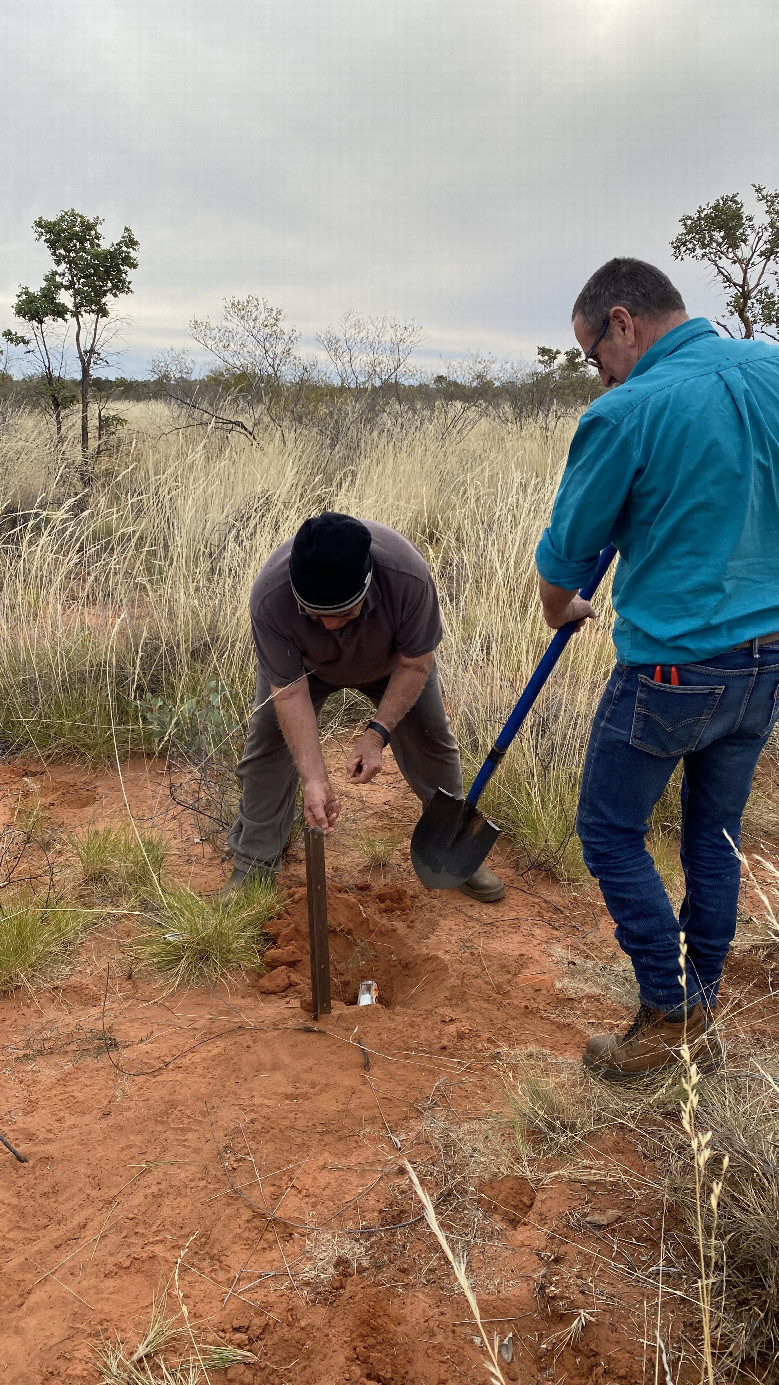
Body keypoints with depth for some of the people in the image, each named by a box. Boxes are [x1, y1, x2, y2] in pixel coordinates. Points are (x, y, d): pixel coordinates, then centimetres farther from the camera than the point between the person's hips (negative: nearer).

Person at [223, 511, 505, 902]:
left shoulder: (408, 576, -43)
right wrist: (315, 779, -40)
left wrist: (377, 733, -34)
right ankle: (253, 863, 9)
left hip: (390, 658, 0)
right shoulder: (268, 600, -42)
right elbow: (290, 692, -34)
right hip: (305, 662, 0)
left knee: (430, 738, 1)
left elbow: (415, 663, -27)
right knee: (267, 742, -7)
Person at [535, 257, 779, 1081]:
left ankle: (671, 1015, 16)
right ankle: (700, 1020, 31)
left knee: (612, 833, 10)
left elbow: (566, 553, -5)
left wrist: (560, 611, 14)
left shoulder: (628, 413, -16)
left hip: (672, 668, -7)